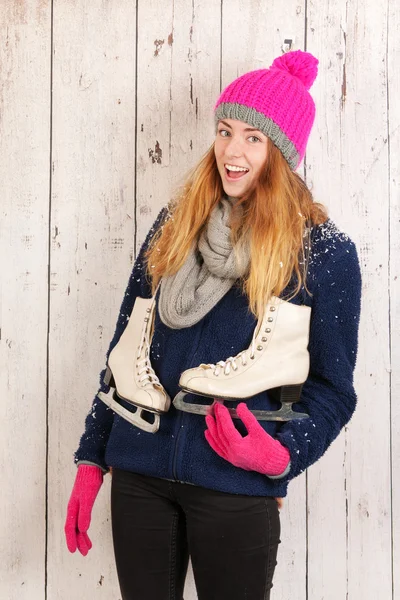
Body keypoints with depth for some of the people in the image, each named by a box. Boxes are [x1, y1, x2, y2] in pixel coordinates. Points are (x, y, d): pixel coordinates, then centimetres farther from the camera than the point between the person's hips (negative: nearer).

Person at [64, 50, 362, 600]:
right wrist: (91, 458, 9)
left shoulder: (324, 250, -3)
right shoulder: (175, 225, 7)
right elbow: (126, 341, 11)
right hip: (138, 474, 3)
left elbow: (332, 387, 0)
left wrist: (283, 454, -17)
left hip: (237, 490, -3)